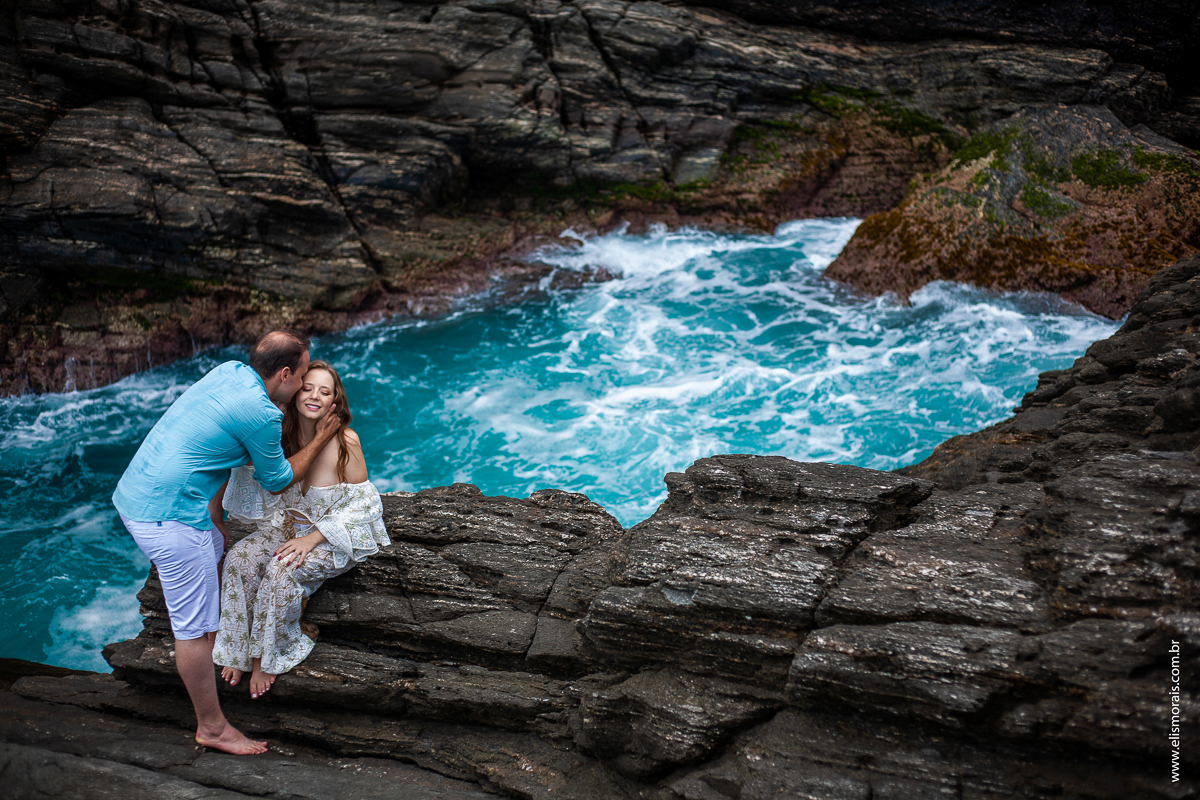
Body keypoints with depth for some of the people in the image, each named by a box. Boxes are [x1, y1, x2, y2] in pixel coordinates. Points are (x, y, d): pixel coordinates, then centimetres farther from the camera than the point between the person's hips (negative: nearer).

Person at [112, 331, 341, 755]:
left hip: (134, 493, 10)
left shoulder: (229, 370, 7)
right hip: (169, 515, -10)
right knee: (195, 627, 1)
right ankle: (212, 727, 14)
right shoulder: (261, 415, -17)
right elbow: (277, 482, 1)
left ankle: (222, 643, 49)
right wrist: (319, 441, 10)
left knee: (217, 549, 31)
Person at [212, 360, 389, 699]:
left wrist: (312, 539, -21)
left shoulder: (345, 441, -21)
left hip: (335, 537, -5)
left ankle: (265, 658, -5)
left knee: (281, 570, -27)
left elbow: (361, 504, -16)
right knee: (239, 558, -18)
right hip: (289, 525, 5)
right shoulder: (283, 435, -8)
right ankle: (239, 649, -2)